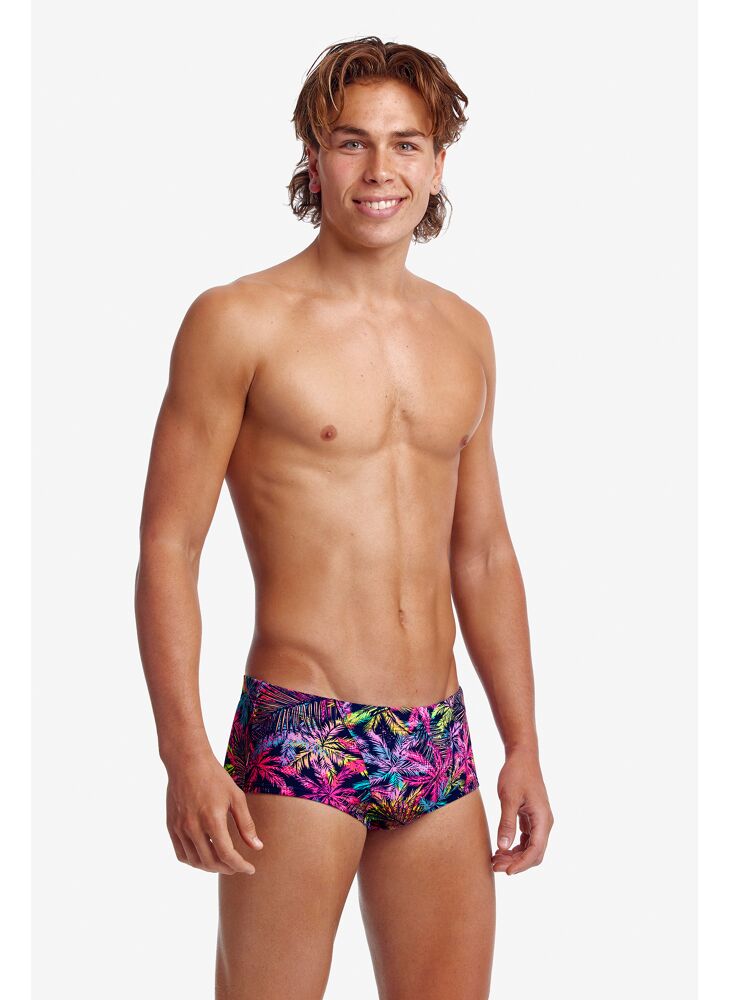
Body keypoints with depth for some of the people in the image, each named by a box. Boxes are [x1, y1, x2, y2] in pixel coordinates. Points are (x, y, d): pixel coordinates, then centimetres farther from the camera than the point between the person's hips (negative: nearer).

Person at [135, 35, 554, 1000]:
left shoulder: (464, 333, 12)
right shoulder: (238, 322, -5)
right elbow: (167, 548, -7)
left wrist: (523, 743, 14)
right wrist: (185, 754, -16)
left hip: (439, 747, 5)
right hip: (299, 741, -5)